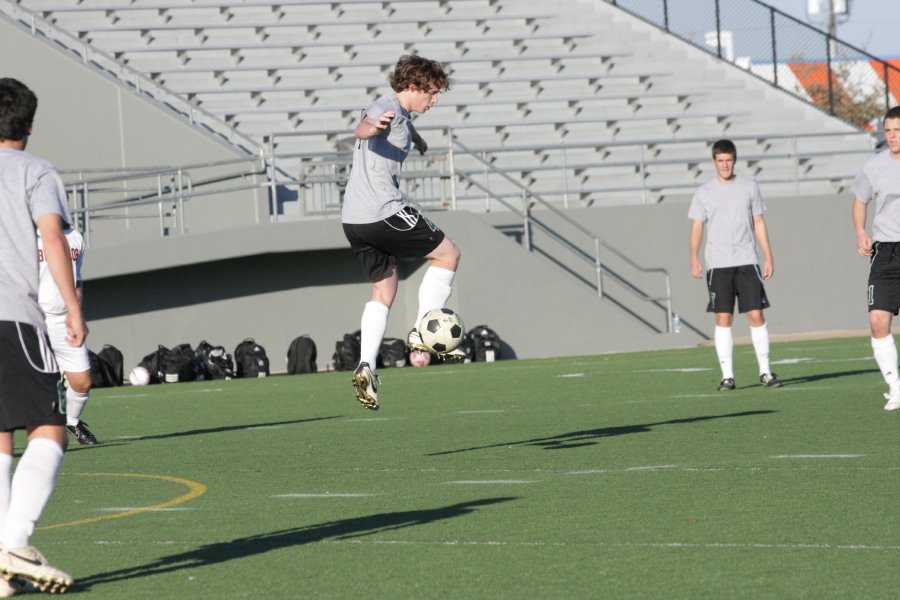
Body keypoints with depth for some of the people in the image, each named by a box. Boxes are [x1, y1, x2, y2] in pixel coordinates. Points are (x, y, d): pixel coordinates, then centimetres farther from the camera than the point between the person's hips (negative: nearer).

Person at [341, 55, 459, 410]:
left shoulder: (401, 115, 20)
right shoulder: (388, 108, -10)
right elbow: (362, 129, -32)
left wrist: (416, 139, 64)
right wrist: (371, 128, -54)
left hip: (355, 221, 10)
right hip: (383, 212, -10)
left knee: (384, 291, 14)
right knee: (447, 253, 3)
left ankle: (366, 367, -1)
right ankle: (421, 334, -3)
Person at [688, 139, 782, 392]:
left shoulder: (749, 187, 8)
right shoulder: (704, 192, 6)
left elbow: (759, 223, 11)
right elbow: (697, 226, 7)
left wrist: (768, 256, 5)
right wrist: (694, 258, -6)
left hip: (747, 261, 0)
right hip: (718, 264, 0)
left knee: (756, 314, -5)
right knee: (723, 318, -3)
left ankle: (765, 371, 3)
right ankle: (727, 375, 0)